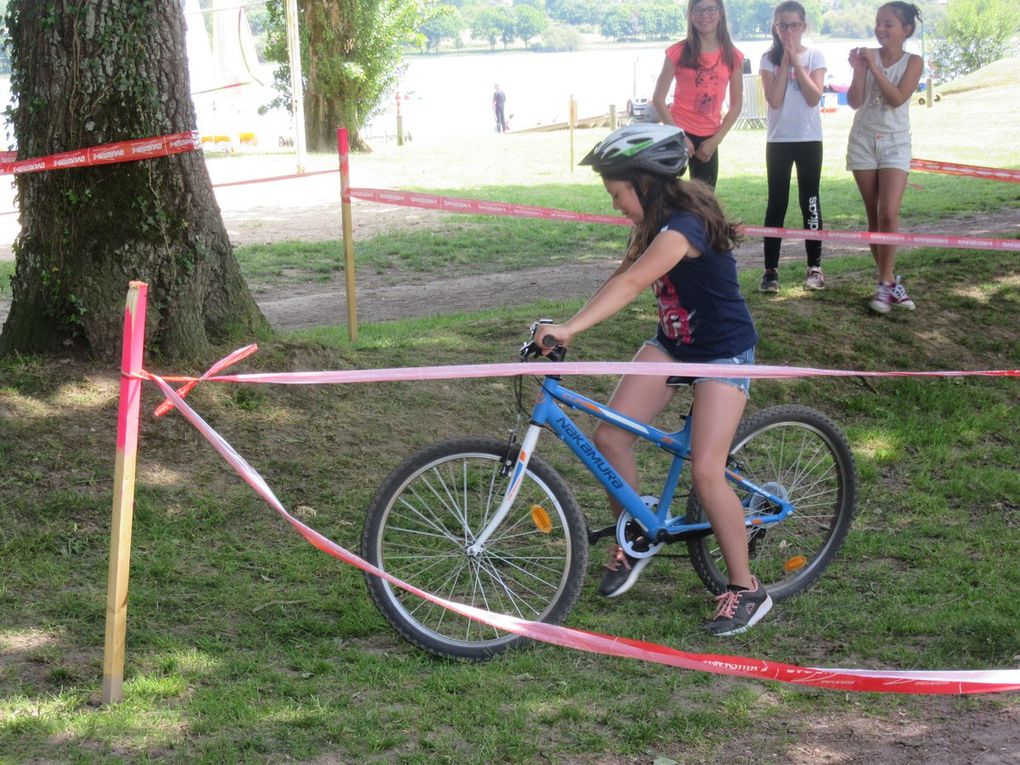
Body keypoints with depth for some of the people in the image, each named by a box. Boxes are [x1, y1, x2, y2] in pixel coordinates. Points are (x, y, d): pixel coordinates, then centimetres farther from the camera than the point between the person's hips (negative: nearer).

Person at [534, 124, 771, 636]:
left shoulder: (684, 226, -29)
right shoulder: (656, 222, 1)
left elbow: (631, 283, -42)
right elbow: (625, 276, 0)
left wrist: (569, 329, -51)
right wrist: (570, 327, -14)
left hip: (723, 352, -8)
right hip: (671, 343, 8)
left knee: (705, 471, -16)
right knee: (609, 437, -6)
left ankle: (746, 590, -1)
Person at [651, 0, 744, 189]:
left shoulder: (733, 57, 3)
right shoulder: (678, 53, -4)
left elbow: (736, 105, 5)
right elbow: (658, 98, -5)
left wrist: (716, 140, -4)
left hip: (708, 138, 3)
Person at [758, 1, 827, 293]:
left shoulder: (814, 56, 1)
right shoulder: (769, 59, 0)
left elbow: (814, 98, -12)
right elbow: (774, 100, -13)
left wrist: (796, 62, -12)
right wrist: (785, 61, -11)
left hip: (809, 139, 0)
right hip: (778, 140, 0)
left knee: (810, 202, 3)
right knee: (777, 203, 1)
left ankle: (815, 266, 9)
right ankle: (771, 269, 3)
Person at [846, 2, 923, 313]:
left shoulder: (912, 62, -3)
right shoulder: (868, 56, 1)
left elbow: (897, 98, -16)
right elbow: (854, 102, -4)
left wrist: (874, 67, -19)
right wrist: (858, 69, -16)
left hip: (895, 144, -2)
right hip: (863, 141, 2)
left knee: (888, 214, -16)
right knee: (873, 217, 3)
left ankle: (884, 284, -11)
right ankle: (889, 280, 11)